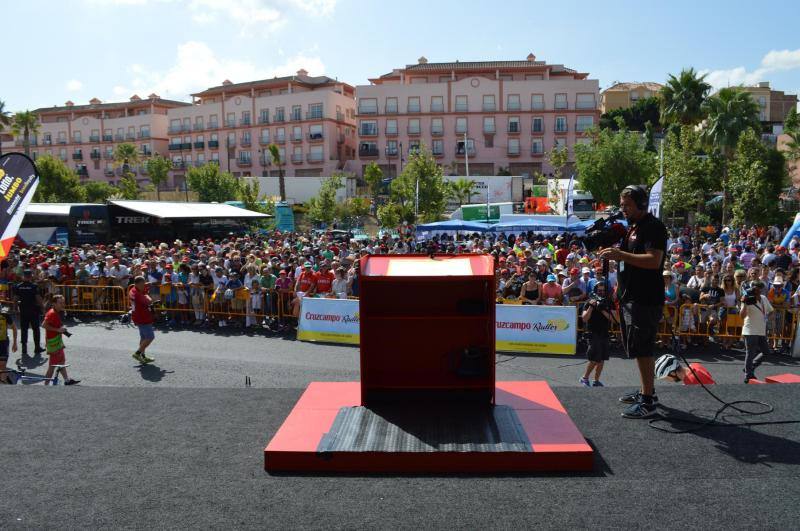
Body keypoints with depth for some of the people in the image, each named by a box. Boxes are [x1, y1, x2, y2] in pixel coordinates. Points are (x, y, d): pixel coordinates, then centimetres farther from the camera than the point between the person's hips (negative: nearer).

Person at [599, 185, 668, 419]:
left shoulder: (653, 226, -13)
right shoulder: (632, 226, 16)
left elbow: (653, 261, -24)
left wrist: (621, 255, -27)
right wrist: (614, 252, 7)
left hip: (646, 299, -10)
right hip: (631, 296, 10)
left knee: (642, 349, -7)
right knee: (640, 348, 18)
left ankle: (648, 402, 0)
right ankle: (646, 390, 31)